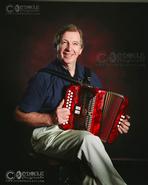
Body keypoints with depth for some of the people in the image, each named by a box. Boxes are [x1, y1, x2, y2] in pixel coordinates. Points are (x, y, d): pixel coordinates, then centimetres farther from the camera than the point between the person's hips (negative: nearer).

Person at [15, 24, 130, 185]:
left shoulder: (90, 77, 11)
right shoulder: (44, 77, -5)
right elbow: (20, 114, -2)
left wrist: (118, 123, 1)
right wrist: (51, 119, -15)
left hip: (83, 134, 5)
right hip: (48, 134, -4)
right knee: (89, 139, -33)